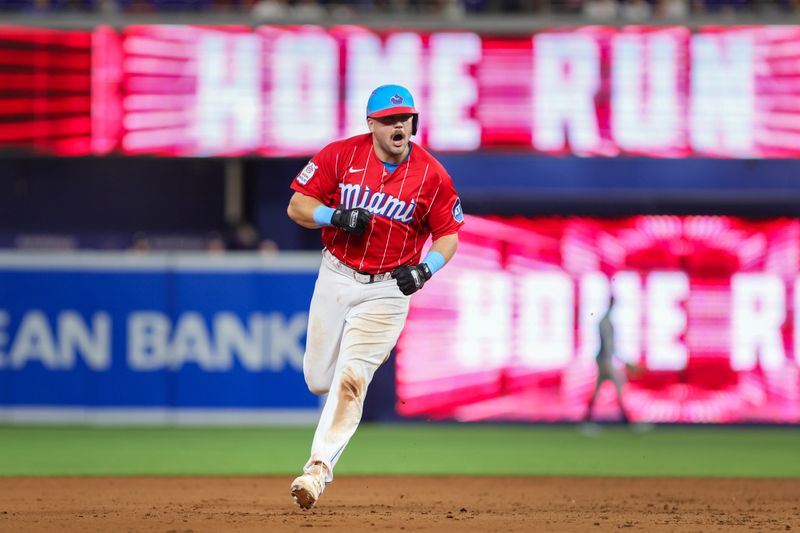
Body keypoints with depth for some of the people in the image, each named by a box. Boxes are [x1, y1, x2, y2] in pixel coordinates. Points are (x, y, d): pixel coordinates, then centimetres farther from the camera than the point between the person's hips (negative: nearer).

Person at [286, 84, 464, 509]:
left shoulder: (432, 175, -8)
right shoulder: (340, 155, -7)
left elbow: (448, 235, 2)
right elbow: (297, 207, -4)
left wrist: (426, 268, -17)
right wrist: (337, 216, -22)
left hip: (386, 290, -3)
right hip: (335, 278, 3)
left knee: (350, 379, -15)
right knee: (318, 379, 10)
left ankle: (319, 467, -13)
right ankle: (373, 353, 43)